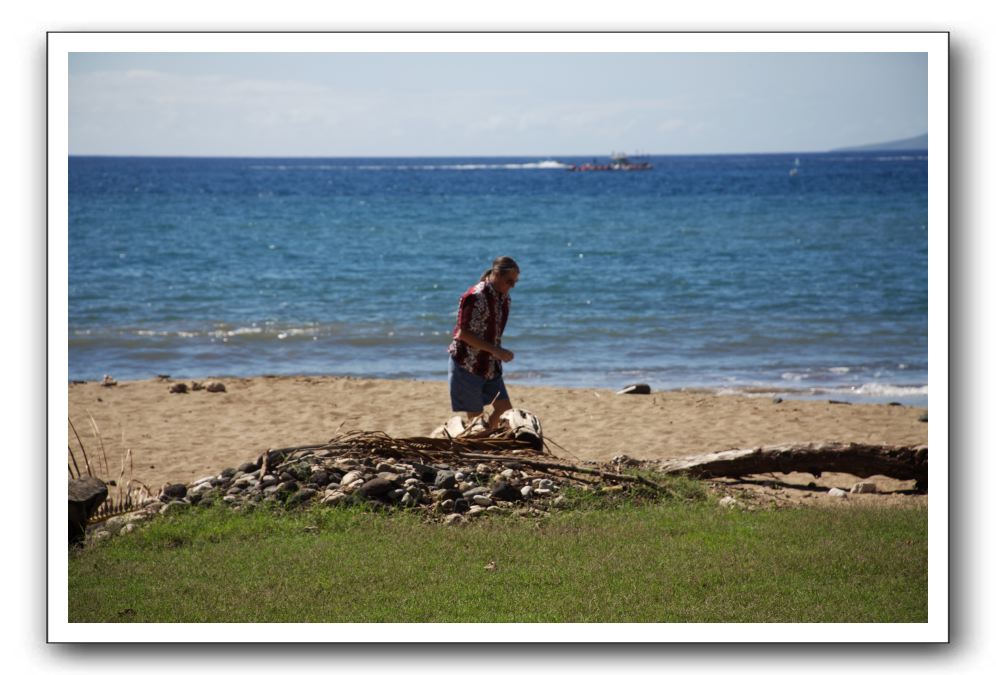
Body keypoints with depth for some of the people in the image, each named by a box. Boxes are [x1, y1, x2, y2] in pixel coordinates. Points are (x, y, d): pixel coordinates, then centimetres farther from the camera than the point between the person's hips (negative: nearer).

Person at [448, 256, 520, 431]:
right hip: (468, 364, -8)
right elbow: (463, 333, -21)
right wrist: (495, 350, -24)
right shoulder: (475, 297, -19)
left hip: (491, 365, 8)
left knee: (504, 409, 4)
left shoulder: (504, 299, 6)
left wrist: (500, 353, 6)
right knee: (475, 416, -3)